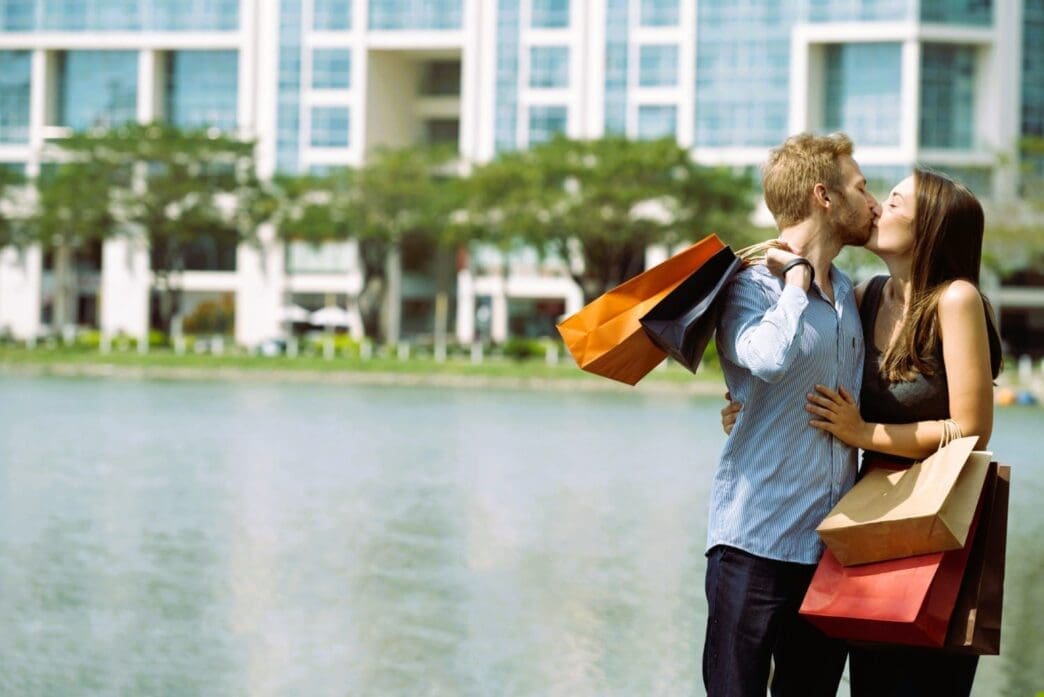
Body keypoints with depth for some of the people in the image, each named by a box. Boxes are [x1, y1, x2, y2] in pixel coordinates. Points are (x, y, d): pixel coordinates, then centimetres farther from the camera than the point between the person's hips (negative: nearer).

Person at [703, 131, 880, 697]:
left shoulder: (847, 294, 15)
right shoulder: (750, 285, -7)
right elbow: (771, 357, -30)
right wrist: (798, 274, -15)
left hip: (831, 543, 7)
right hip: (756, 540, -7)